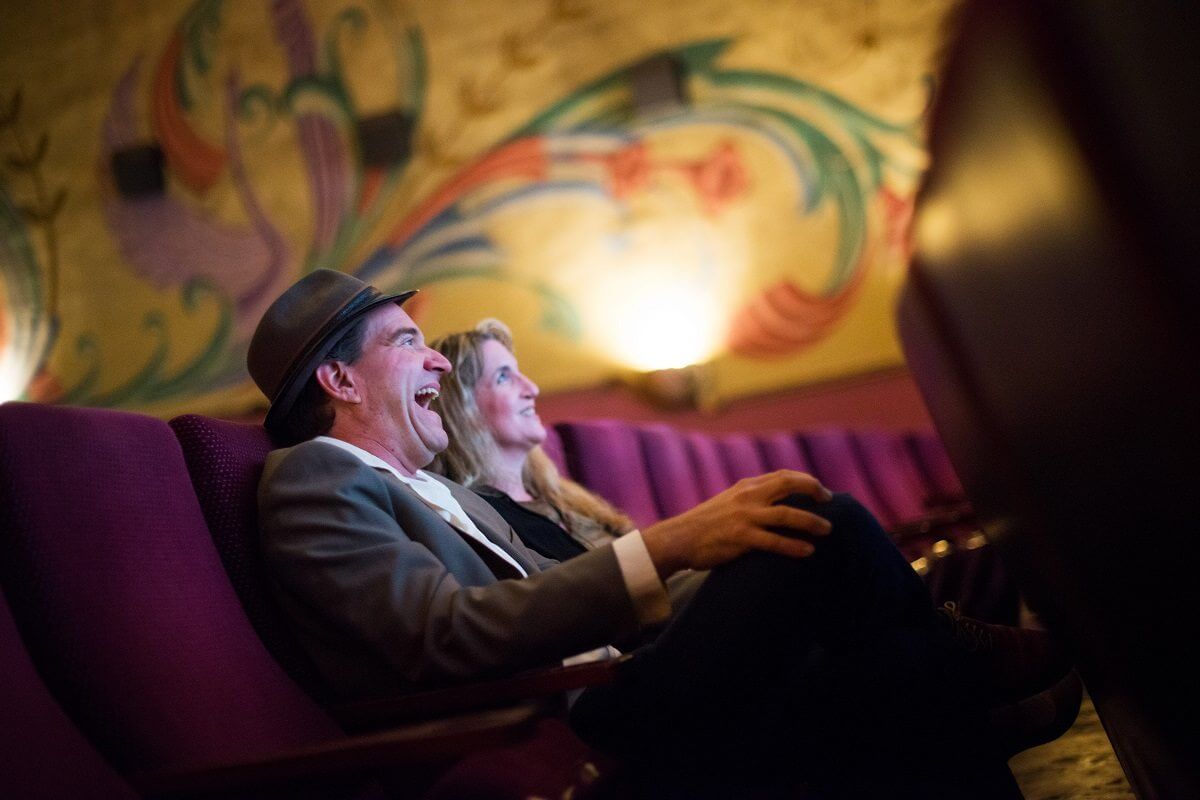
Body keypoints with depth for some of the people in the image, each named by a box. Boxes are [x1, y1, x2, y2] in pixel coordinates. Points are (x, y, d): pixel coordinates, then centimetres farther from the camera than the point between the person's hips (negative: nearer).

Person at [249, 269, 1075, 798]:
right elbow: (448, 636, -17)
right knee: (829, 527, -16)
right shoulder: (309, 478, -2)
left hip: (596, 712, 9)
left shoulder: (442, 496, 26)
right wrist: (667, 545, -23)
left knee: (899, 663, -10)